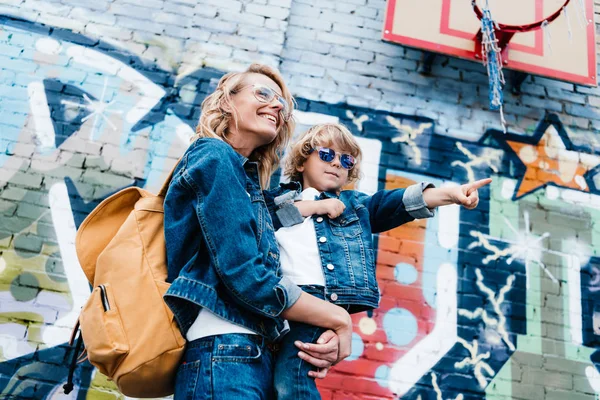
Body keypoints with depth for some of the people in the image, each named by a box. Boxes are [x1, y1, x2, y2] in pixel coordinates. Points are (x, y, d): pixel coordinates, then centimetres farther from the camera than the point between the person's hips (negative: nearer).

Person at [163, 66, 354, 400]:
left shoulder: (247, 179, 21)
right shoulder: (214, 157, -5)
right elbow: (245, 276, -16)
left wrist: (325, 331, -1)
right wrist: (339, 319, -5)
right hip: (225, 359, -9)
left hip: (258, 358, 9)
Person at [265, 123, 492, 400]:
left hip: (318, 298, -1)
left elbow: (396, 202, 7)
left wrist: (450, 194, -9)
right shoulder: (277, 196, 21)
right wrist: (310, 206, 0)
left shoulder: (354, 204, 23)